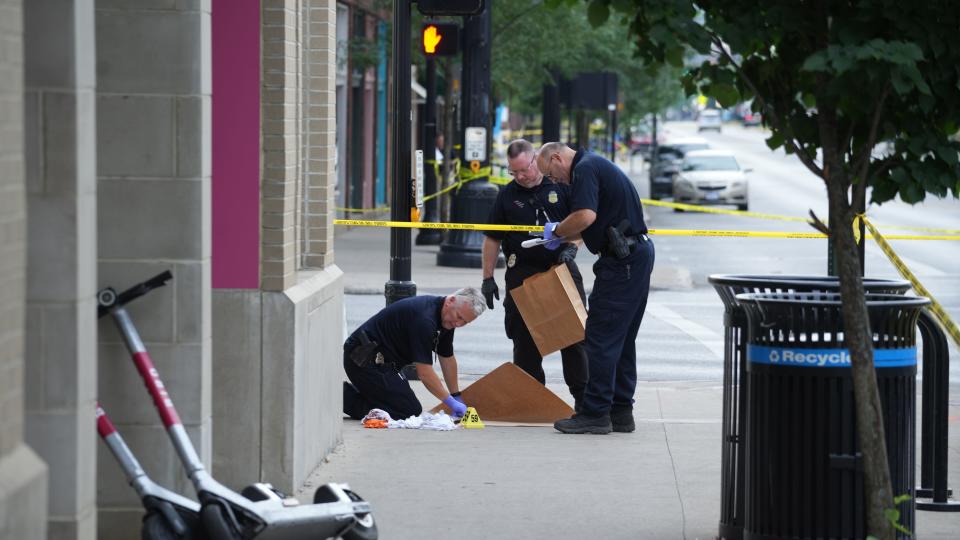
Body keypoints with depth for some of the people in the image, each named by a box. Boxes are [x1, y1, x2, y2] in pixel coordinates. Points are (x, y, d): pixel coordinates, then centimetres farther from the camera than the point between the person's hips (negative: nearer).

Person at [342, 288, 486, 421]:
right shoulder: (424, 318, -26)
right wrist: (451, 402, -16)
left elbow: (447, 359, 19)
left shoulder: (447, 318, 4)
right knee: (410, 411, -15)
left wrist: (457, 397, 21)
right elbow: (424, 373, -24)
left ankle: (347, 392, 15)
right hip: (364, 360, -11)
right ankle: (344, 397, -11)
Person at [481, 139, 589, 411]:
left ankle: (583, 397, 5)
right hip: (523, 274, 1)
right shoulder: (507, 195, 6)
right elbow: (492, 239, 10)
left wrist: (571, 247, -12)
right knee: (526, 342, 3)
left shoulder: (561, 186, 2)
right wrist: (488, 279, 7)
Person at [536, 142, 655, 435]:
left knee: (602, 337, -7)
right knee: (622, 339, 14)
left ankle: (595, 413, -6)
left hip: (622, 259, -11)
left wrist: (556, 231, -8)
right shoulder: (595, 164, 21)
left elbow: (586, 216, -25)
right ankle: (620, 412, 17)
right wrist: (563, 237, 19)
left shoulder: (584, 169, -11)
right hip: (638, 252, 11)